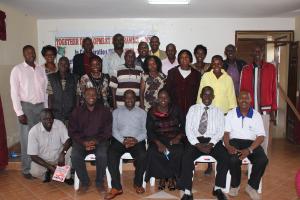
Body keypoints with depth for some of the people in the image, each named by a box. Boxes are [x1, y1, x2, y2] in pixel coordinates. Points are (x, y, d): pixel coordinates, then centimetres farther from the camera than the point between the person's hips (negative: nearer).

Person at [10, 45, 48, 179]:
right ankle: (27, 169, 13)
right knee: (27, 139, 1)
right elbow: (14, 93, -6)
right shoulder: (17, 69, -3)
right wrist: (19, 113, -12)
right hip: (26, 107, -4)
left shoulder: (41, 69, 9)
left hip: (40, 106, 4)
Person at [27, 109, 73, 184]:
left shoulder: (59, 124, -17)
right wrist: (49, 166, -27)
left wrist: (63, 153, -44)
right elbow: (33, 156, -19)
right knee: (35, 172, -29)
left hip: (58, 157, 1)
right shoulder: (33, 131, -20)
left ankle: (66, 176, -4)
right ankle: (46, 172, 9)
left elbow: (68, 140, -24)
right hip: (42, 160, -1)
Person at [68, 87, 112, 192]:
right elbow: (72, 131, 3)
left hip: (99, 141, -1)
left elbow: (108, 131, -1)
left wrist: (96, 141, -17)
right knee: (75, 156, -27)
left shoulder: (105, 111, 3)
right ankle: (84, 181, -2)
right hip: (81, 141, 2)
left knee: (102, 155, -31)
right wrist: (84, 142, -14)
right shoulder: (77, 111, 6)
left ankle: (99, 182, -4)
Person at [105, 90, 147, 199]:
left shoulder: (142, 112, 13)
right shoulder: (116, 112, 14)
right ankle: (116, 187, -19)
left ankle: (138, 183, -5)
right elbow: (114, 129, 4)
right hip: (119, 140, 1)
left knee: (142, 156, -31)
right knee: (111, 154, -30)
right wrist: (123, 140, -14)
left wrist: (136, 139, -16)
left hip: (137, 140, 0)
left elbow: (145, 131, 4)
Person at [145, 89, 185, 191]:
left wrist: (178, 137, -14)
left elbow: (184, 125, 3)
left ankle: (171, 177, -8)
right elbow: (149, 130, -2)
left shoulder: (175, 109, 4)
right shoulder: (152, 112, 2)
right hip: (158, 139, 0)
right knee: (153, 152, -31)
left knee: (179, 152, -31)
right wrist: (158, 143, -18)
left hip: (174, 138, 0)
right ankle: (162, 177, -7)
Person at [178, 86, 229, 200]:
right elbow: (188, 129, 1)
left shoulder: (218, 111, 13)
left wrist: (211, 144, -16)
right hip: (195, 140, -1)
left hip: (213, 141, 1)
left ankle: (218, 188, -6)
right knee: (186, 158, -28)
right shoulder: (193, 109, 11)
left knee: (225, 158, -25)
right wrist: (197, 144, -13)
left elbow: (220, 131, 3)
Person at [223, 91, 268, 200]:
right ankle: (235, 185, -1)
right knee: (233, 159, -32)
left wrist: (249, 150, -19)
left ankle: (252, 186, -2)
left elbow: (261, 136, -2)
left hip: (251, 143, 1)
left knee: (263, 160, -27)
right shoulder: (231, 114, 5)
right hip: (235, 141, -1)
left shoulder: (256, 115, 4)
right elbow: (226, 132, 1)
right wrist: (228, 146, -19)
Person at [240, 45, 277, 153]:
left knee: (264, 136, 6)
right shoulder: (245, 69, 4)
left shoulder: (271, 68, 3)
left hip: (265, 109, 0)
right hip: (249, 109, 0)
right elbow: (241, 90, 6)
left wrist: (273, 110, 1)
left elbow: (273, 90, 3)